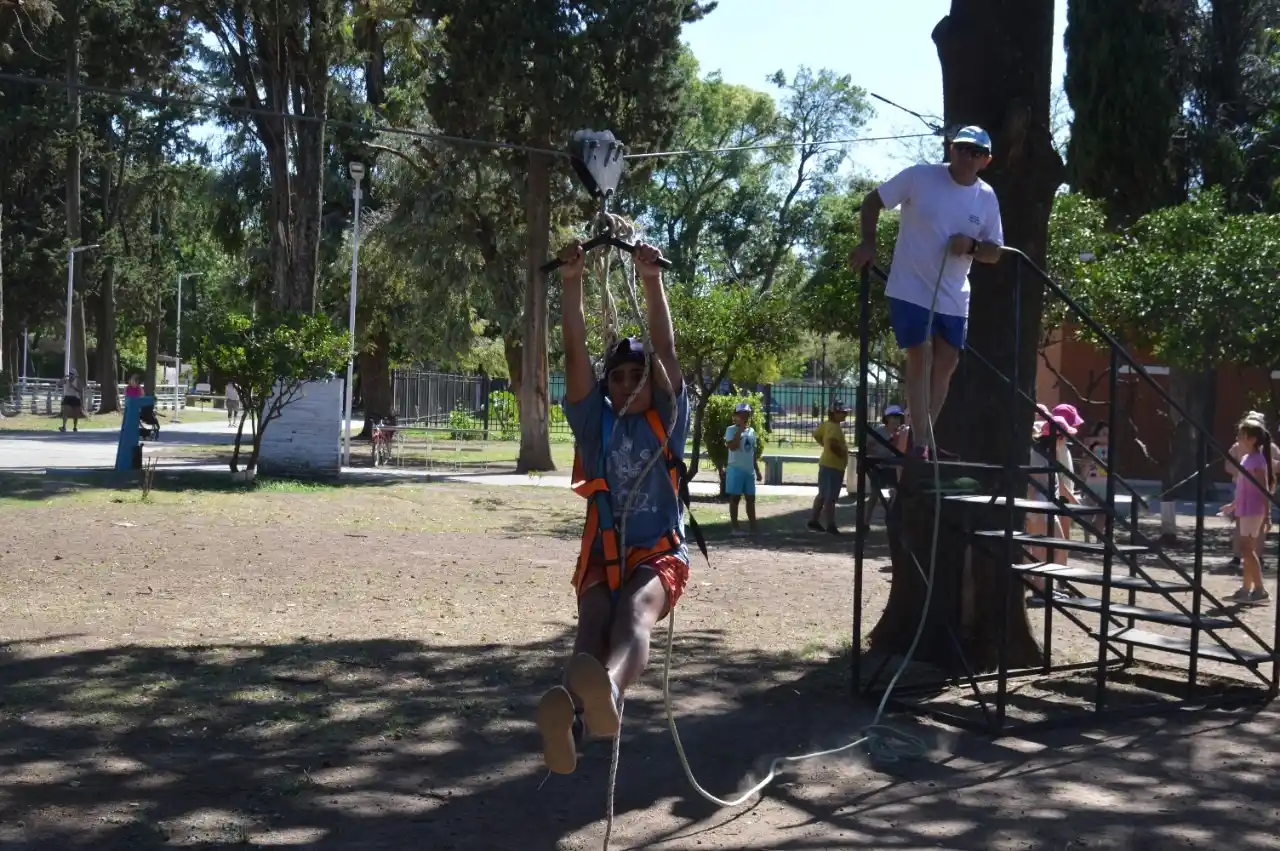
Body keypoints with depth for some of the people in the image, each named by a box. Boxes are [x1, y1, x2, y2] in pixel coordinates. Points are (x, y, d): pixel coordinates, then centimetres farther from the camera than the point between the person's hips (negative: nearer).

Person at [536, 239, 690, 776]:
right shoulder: (595, 424, 11)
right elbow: (575, 354, -1)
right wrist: (572, 282, -10)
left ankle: (608, 691, -70)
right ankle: (572, 713, -63)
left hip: (660, 553, -2)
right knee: (593, 622, -31)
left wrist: (652, 281, -13)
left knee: (634, 610, -36)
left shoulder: (666, 420, 8)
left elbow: (666, 352, -4)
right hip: (603, 555, 2)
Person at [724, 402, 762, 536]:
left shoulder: (751, 431, 13)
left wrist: (757, 471, 16)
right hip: (736, 469, -6)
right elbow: (732, 446, -24)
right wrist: (740, 430, -19)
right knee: (735, 498, -1)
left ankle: (753, 525, 14)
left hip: (749, 470, 6)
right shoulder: (731, 430, -7)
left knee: (751, 498, 8)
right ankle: (735, 527, 3)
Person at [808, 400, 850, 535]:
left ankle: (813, 520, 23)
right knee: (830, 497, -6)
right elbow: (833, 444, -36)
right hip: (833, 466, -10)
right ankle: (830, 525, -3)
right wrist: (841, 454, -21)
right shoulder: (835, 427, -20)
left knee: (823, 495, 17)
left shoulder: (827, 424, 9)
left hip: (827, 464, 10)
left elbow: (816, 435, 23)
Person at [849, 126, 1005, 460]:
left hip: (953, 297, 5)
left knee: (946, 364, 9)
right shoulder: (919, 177, -10)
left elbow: (995, 253, 8)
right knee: (920, 360, -10)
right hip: (910, 289, -5)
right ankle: (920, 442, -6)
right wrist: (868, 244, -12)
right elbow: (872, 201, -1)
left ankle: (925, 438, 23)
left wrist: (972, 246, -13)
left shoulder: (987, 198, 2)